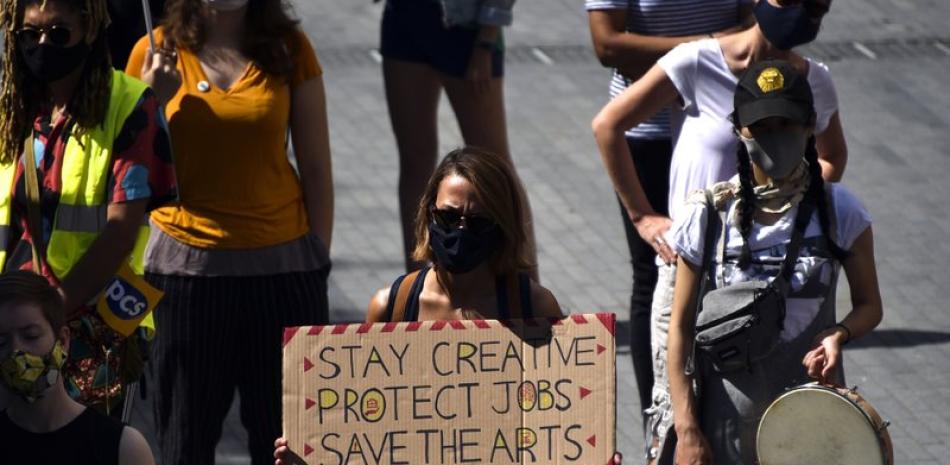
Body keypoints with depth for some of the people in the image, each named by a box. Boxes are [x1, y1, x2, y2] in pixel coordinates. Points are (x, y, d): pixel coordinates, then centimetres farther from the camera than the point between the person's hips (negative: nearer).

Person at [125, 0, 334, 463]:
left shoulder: (289, 49, 2)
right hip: (187, 263, 0)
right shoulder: (158, 52, 0)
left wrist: (319, 260, 3)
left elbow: (316, 168, 7)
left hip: (281, 264, 0)